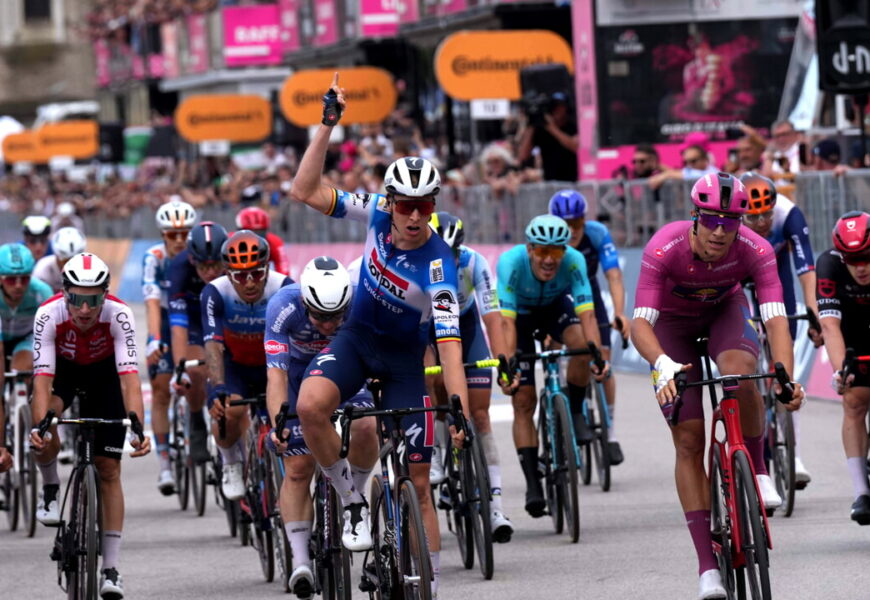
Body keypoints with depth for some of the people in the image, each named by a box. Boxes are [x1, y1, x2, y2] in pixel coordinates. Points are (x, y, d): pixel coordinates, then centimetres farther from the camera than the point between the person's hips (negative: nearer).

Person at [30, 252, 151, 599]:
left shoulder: (119, 316, -35)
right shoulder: (48, 316, -34)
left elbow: (130, 379, -40)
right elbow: (42, 380, -39)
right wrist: (40, 426, -55)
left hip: (104, 373, 0)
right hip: (62, 368, 0)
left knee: (109, 470, -4)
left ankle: (110, 569, 0)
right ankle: (50, 489, -1)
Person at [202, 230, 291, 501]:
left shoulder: (283, 288, -27)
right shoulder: (215, 293, -27)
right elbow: (213, 345, -35)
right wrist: (219, 388, -51)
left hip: (272, 364, 1)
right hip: (234, 365, -1)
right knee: (227, 412, -30)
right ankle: (231, 464, 0)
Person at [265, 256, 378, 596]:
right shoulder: (283, 307, -35)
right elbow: (276, 373, -37)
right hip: (298, 370, -1)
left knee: (365, 428, -27)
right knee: (298, 468, -8)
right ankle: (300, 561, -4)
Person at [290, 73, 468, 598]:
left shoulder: (438, 267, -28)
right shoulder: (377, 214, -16)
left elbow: (450, 346, -31)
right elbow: (305, 192, -16)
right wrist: (327, 127, -25)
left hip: (405, 358, -3)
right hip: (357, 338, 3)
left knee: (418, 481, -3)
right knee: (310, 406, -31)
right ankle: (354, 502, -10)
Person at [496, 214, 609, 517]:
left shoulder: (574, 261, -32)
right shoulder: (511, 263, -36)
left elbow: (586, 314, -38)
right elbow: (507, 320, -40)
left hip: (555, 306, 1)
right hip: (520, 313, -1)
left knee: (582, 343, -32)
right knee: (523, 400, -9)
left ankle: (574, 412, -7)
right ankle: (532, 483, -5)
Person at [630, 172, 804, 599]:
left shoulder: (755, 250, -30)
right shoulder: (664, 248, -35)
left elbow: (776, 319, -35)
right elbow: (639, 323, -37)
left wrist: (786, 377, -51)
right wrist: (663, 365, -56)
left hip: (725, 311, 1)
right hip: (672, 321, -1)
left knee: (740, 375, -35)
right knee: (689, 443, -8)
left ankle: (758, 473, -10)